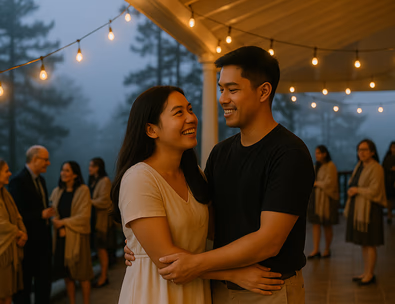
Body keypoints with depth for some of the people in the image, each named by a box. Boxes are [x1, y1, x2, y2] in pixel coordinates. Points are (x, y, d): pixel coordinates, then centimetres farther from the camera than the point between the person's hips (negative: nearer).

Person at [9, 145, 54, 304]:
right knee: (24, 283, 4)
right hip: (28, 242, -8)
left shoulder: (40, 180, 12)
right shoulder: (18, 181, -15)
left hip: (43, 241, 8)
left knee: (44, 280, 14)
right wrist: (41, 215, -22)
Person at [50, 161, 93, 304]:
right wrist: (60, 228, -10)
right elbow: (54, 214, 7)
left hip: (77, 237, -4)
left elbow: (84, 216, -10)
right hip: (61, 237, 4)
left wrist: (64, 222, -10)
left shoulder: (83, 190, -6)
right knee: (67, 274, 6)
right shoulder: (57, 192, 9)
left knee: (82, 274, 1)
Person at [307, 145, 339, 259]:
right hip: (315, 197, 7)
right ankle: (316, 250, 3)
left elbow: (329, 182, -17)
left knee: (327, 225, 4)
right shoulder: (317, 165, 13)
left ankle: (327, 250, 17)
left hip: (326, 198, -7)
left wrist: (317, 183, -7)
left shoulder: (330, 166, -12)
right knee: (315, 224, 2)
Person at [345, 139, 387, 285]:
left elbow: (374, 190, -18)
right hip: (358, 208, 9)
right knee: (363, 242, 13)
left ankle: (370, 274, 6)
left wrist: (358, 190, -10)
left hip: (370, 209, -9)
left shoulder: (376, 168, -14)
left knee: (369, 243, -2)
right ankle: (366, 272, 21)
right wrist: (351, 191, 2)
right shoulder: (359, 166, 13)